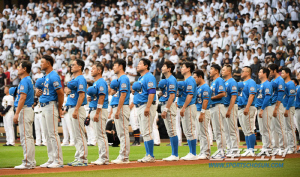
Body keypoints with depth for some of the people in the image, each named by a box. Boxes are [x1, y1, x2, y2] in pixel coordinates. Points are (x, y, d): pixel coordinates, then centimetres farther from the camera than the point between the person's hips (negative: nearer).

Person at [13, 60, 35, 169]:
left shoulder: (24, 81, -13)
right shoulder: (29, 80, 17)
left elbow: (23, 97, -21)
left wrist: (17, 113, -22)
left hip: (24, 110, -10)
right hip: (28, 110, 10)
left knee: (25, 137, -10)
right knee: (28, 137, 11)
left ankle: (27, 163, -11)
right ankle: (31, 162, 14)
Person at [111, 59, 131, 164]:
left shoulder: (123, 78, -11)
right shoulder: (118, 79, 19)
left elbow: (123, 95, -19)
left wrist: (118, 110, -22)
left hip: (122, 108, -11)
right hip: (117, 108, 11)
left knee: (123, 133, -9)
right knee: (120, 134, 11)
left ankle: (124, 158, -9)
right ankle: (122, 156, 14)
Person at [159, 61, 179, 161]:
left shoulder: (171, 80, -12)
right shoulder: (165, 80, 18)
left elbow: (172, 96, -20)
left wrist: (166, 110, -23)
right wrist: (160, 86, 10)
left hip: (169, 106, -10)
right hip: (164, 105, 10)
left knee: (172, 131, -8)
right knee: (170, 132, 10)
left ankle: (175, 155, -7)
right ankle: (174, 155, 13)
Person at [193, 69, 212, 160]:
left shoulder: (205, 87, -12)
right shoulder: (198, 87, 17)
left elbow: (205, 101, -18)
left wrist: (202, 114, -23)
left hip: (203, 112, -10)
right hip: (197, 112, 10)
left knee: (204, 133, -8)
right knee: (200, 134, 11)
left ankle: (206, 153, -6)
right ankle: (202, 152, 16)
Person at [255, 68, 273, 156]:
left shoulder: (267, 84, -11)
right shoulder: (261, 84, 19)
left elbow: (267, 97, -20)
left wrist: (262, 109, -23)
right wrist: (259, 109, 15)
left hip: (265, 108, -10)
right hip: (260, 109, 10)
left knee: (266, 129, -8)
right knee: (262, 130, 10)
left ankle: (268, 147, -6)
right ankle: (264, 147, 13)